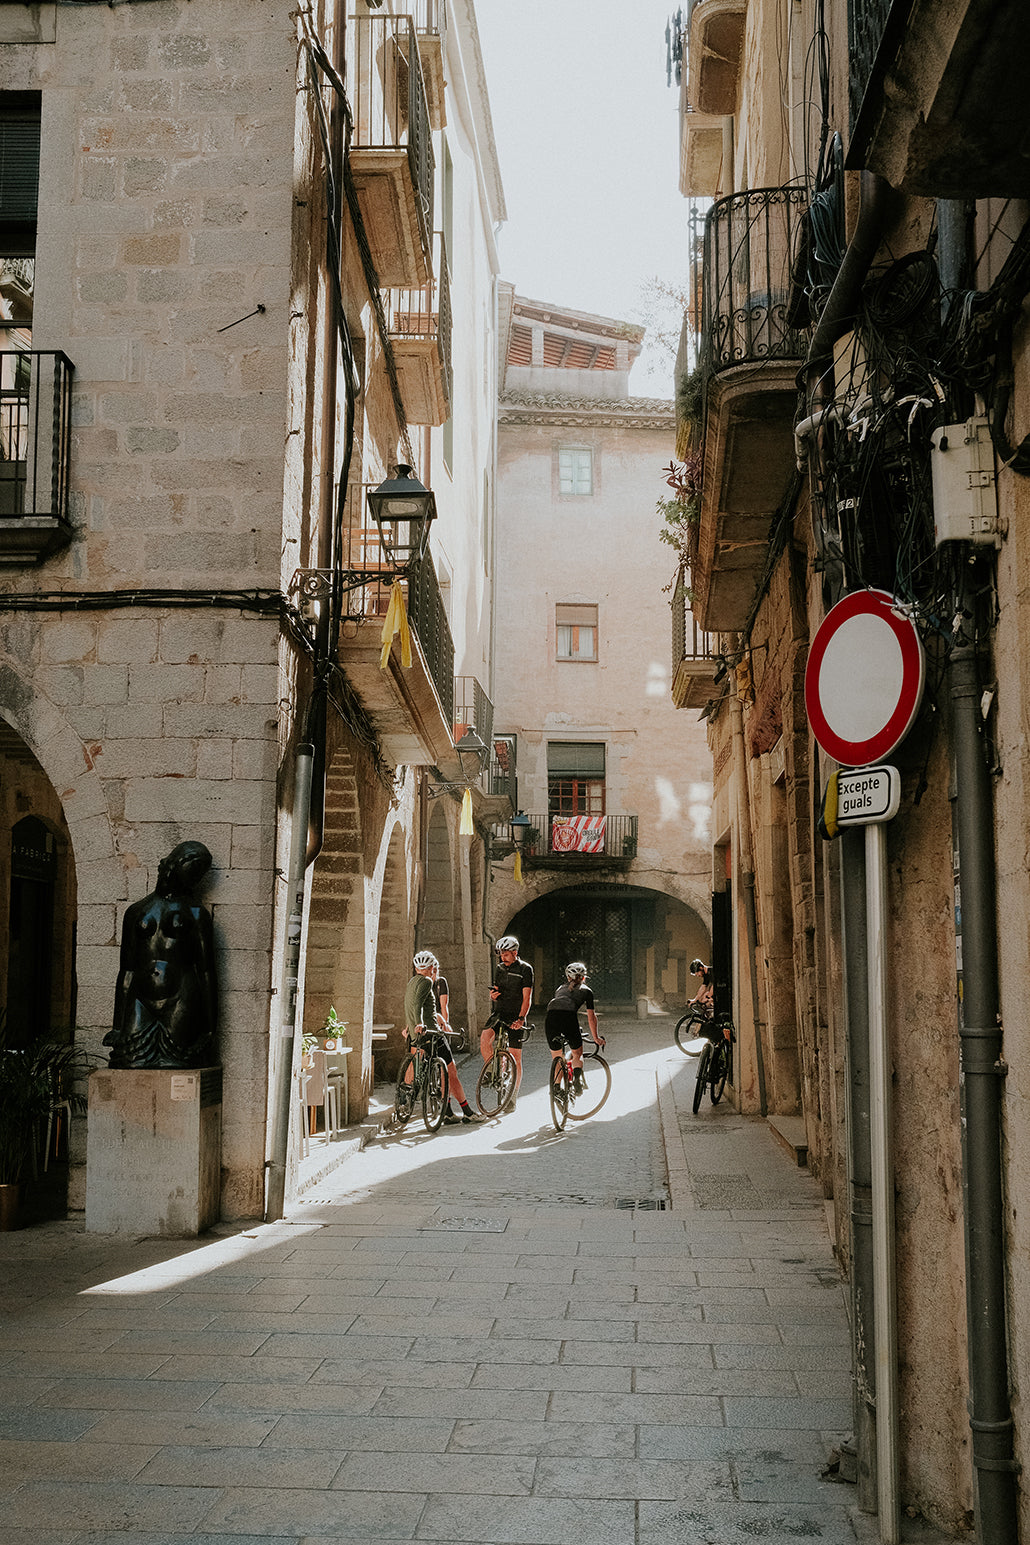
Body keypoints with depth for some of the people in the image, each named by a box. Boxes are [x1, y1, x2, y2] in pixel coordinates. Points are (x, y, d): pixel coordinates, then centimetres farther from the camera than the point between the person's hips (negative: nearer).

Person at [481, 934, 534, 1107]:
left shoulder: (525, 969, -7)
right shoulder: (500, 969, 10)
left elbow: (527, 998, -13)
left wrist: (521, 1018, -26)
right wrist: (493, 995, -9)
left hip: (515, 1016, -4)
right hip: (499, 1012, 4)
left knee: (515, 1057, -2)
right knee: (485, 1038, -25)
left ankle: (513, 1097, 8)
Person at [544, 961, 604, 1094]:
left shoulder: (560, 988, 34)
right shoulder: (586, 990, 24)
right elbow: (591, 1016, 19)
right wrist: (596, 1038, 27)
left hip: (550, 1018, 3)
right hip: (568, 1017, -3)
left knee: (557, 1059, 17)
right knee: (578, 1054, 18)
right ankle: (577, 1077, -7)